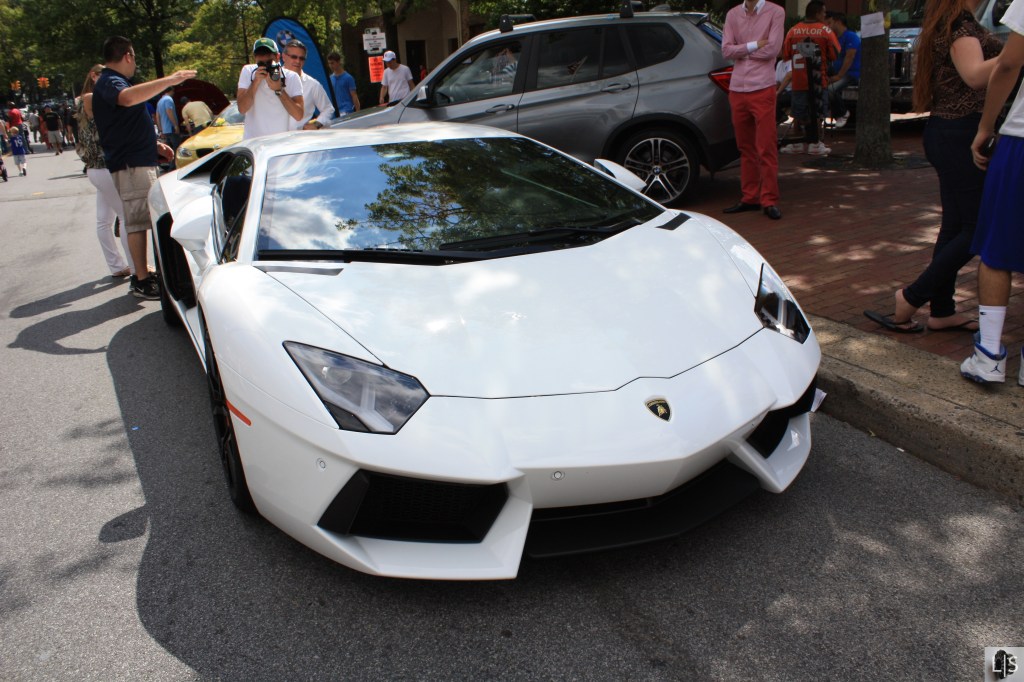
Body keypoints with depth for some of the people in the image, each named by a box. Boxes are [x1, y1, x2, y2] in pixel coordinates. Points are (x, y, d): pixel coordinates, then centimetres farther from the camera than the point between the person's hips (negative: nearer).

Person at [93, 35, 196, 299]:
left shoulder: (113, 82, 23)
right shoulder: (109, 83, -12)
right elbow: (128, 97, -37)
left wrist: (155, 145, 22)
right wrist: (170, 80, -38)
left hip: (140, 161, 11)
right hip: (130, 165, -11)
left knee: (141, 219, 14)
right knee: (137, 221, -10)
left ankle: (143, 273, 21)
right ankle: (142, 282, -9)